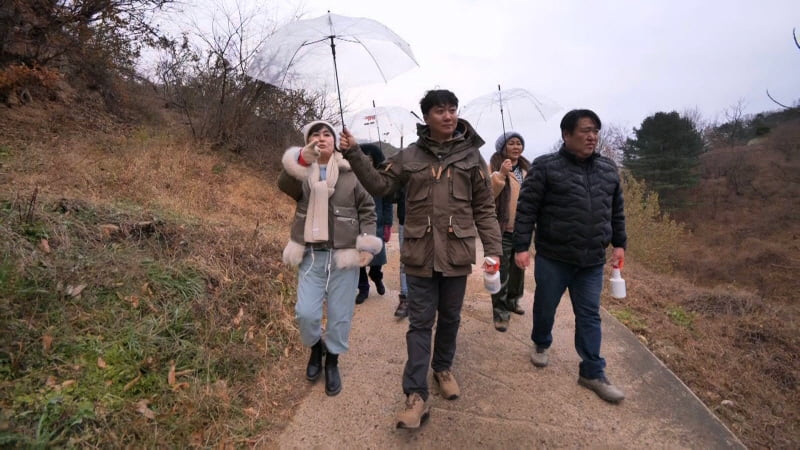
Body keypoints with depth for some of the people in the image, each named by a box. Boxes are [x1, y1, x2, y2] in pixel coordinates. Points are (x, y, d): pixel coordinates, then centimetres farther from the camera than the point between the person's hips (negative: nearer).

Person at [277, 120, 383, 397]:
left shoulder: (350, 173, 2)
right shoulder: (301, 172, 4)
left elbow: (367, 209, 5)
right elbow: (285, 185, -19)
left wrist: (366, 245, -4)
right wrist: (303, 159, -35)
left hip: (344, 255, 0)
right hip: (311, 255, 1)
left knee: (340, 314, 6)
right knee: (306, 312, -3)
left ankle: (332, 361, 30)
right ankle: (316, 348, 30)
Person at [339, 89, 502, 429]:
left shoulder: (471, 155, 2)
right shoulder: (409, 156, 3)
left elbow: (484, 209, 3)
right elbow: (380, 185, 4)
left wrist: (493, 250, -3)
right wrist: (354, 155, -7)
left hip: (456, 253, 1)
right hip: (420, 253, -1)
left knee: (450, 317, 17)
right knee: (420, 322, 3)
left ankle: (443, 368, 41)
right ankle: (416, 395, 9)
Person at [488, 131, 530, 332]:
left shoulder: (526, 168, 12)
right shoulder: (494, 166, -8)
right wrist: (500, 174, -30)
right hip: (502, 229, -6)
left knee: (518, 268, 17)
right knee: (501, 272, -5)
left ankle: (512, 301, 35)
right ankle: (500, 312, 4)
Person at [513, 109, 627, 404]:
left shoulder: (608, 169, 8)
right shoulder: (545, 167, -8)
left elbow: (616, 211, 17)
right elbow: (526, 208, -10)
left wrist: (619, 244, 15)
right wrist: (521, 246, -14)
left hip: (592, 260, 4)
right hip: (553, 257, -3)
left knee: (589, 316, 9)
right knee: (545, 307, 14)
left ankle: (592, 373, 20)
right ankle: (541, 344, 43)